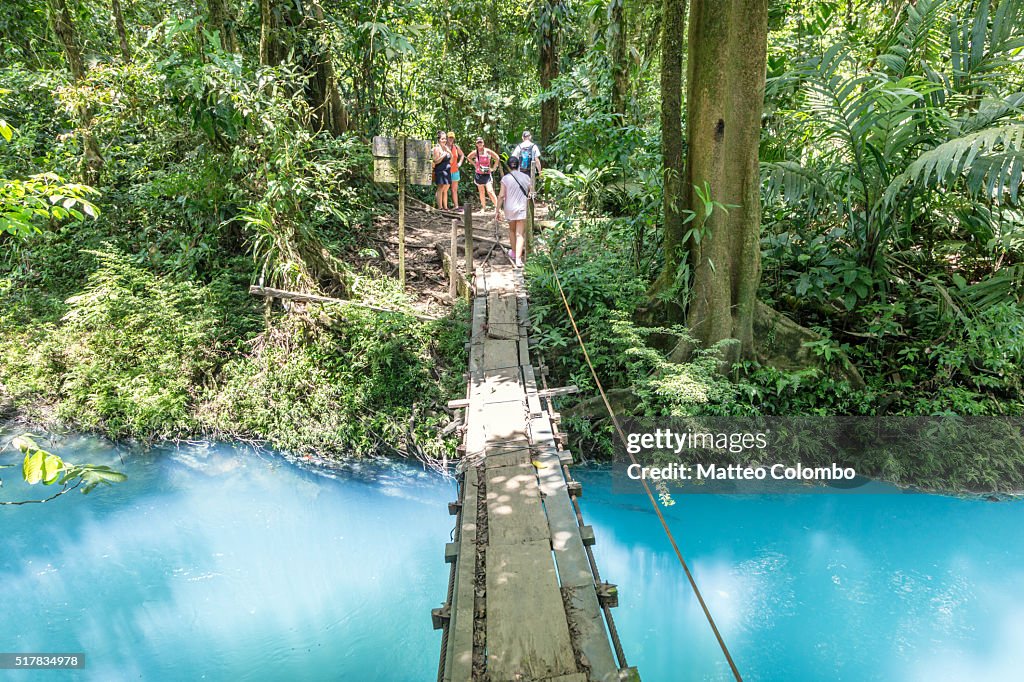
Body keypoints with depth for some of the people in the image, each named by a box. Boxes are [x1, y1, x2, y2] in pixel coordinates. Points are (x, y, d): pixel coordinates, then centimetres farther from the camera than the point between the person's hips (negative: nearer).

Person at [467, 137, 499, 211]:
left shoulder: (488, 151, -8)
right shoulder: (475, 152, 0)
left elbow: (497, 158, -3)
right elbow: (468, 157, 18)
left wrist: (493, 168, -4)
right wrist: (474, 165, 8)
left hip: (487, 174, -3)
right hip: (479, 174, 3)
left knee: (490, 191, -15)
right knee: (481, 192, 9)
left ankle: (497, 206, -11)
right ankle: (483, 207, 18)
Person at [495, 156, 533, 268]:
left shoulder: (505, 179, -9)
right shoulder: (526, 177, -2)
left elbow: (501, 196, -11)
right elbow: (532, 193, 4)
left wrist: (497, 211, -6)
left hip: (509, 209, 0)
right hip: (522, 209, 0)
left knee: (512, 230, 22)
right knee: (520, 234, 0)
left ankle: (514, 253, 36)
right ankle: (518, 259, -12)